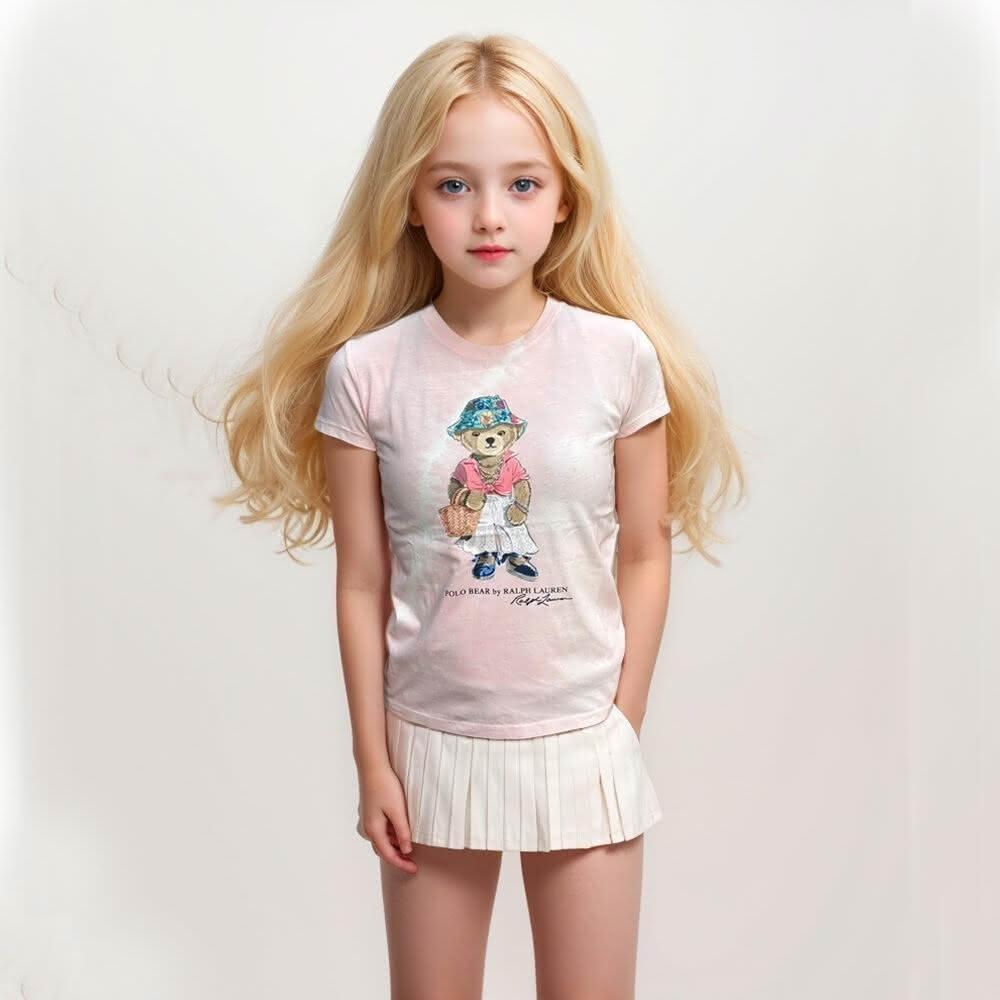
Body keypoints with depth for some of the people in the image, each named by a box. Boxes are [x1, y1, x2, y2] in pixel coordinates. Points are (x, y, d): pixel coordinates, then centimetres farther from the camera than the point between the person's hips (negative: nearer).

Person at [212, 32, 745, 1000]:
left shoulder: (620, 357, -9)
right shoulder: (366, 371, -9)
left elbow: (642, 556, -1)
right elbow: (362, 584, -3)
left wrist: (624, 730, 1)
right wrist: (372, 763, 0)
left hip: (581, 740, 0)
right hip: (431, 741, 1)